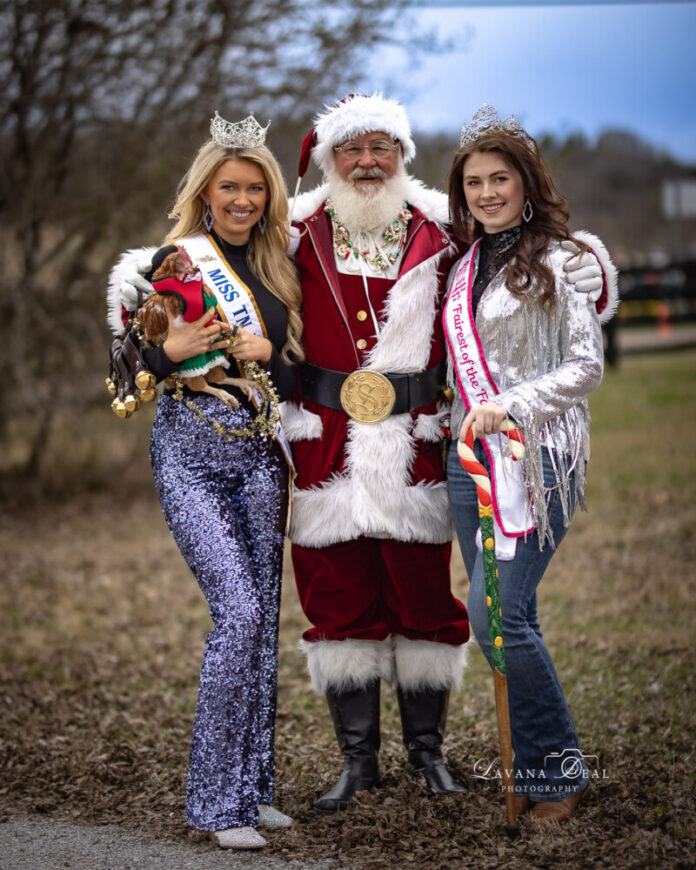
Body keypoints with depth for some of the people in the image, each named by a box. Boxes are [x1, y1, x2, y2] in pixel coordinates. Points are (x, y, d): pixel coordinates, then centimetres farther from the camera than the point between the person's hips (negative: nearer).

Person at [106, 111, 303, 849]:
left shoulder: (277, 270, 12)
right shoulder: (172, 264, -2)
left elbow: (299, 376, 10)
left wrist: (265, 352, -10)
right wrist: (172, 352, -21)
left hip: (260, 455, 5)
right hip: (191, 455, -5)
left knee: (261, 620, 4)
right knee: (238, 610, -16)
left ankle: (252, 787, 15)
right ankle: (217, 801, -7)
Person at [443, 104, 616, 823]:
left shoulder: (560, 259, -4)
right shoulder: (467, 267, 16)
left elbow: (586, 366, -8)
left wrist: (511, 408, -17)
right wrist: (469, 422, 15)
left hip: (537, 457, -7)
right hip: (469, 458, 7)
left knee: (497, 616, -13)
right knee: (507, 620, 7)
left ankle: (558, 769, 1)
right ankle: (530, 769, 16)